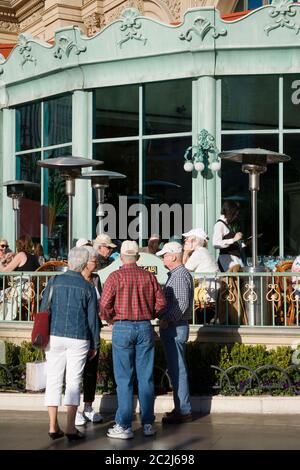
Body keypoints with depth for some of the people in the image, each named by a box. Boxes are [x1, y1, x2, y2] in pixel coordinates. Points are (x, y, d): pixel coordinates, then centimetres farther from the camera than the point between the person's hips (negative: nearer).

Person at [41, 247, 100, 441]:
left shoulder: (54, 282, 1)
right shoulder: (88, 287, -1)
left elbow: (43, 311, 3)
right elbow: (93, 318, 1)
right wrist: (95, 344, 9)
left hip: (55, 336, 1)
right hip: (78, 339, -1)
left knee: (53, 380, 6)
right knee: (73, 382, 4)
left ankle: (53, 427, 7)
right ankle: (71, 428, 1)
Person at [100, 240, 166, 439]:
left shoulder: (116, 276, -6)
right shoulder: (149, 277, 4)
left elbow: (105, 305, -12)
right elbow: (161, 302, 3)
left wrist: (110, 319, 7)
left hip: (123, 328, -3)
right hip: (145, 328, 3)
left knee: (124, 379, 1)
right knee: (146, 377, 9)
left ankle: (124, 426, 2)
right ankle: (148, 423, 14)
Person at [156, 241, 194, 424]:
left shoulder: (180, 275, -15)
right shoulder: (177, 274, 18)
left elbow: (182, 304, -23)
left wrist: (167, 320, -20)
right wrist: (165, 320, 15)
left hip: (175, 328, -11)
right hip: (173, 328, 11)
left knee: (177, 369, -6)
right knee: (176, 369, 13)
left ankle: (183, 411, -2)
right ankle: (181, 408, 20)